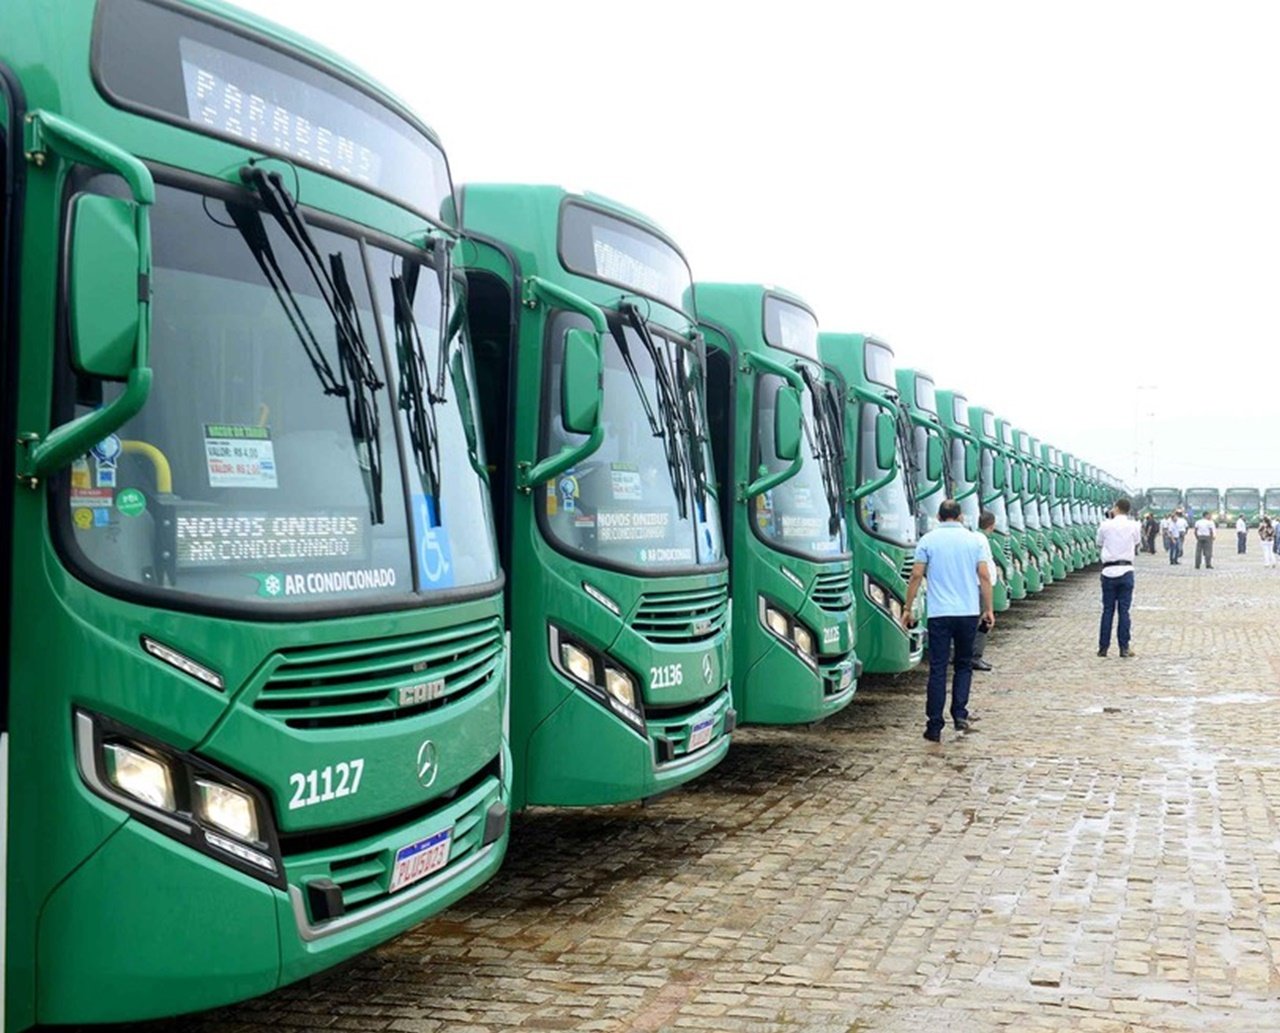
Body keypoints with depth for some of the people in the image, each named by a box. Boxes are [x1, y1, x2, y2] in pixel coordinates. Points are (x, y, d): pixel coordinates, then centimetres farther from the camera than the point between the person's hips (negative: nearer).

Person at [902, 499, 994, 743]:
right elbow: (984, 577, 3)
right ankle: (960, 714, 6)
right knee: (964, 664, 17)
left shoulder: (928, 540, 1)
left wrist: (907, 608, 5)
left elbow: (916, 576, -2)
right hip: (969, 612, 1)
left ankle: (935, 727, 0)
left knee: (938, 668, 1)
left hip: (939, 613, -1)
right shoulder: (973, 540, 5)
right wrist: (988, 609, 10)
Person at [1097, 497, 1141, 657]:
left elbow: (1099, 545, 8)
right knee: (1124, 610, 3)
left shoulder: (1105, 525, -3)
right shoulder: (1133, 526, -1)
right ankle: (1124, 647, 3)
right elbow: (1136, 545, 13)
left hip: (1108, 571, 0)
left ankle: (1103, 647, 7)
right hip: (1126, 570, 0)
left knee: (1107, 609, 5)